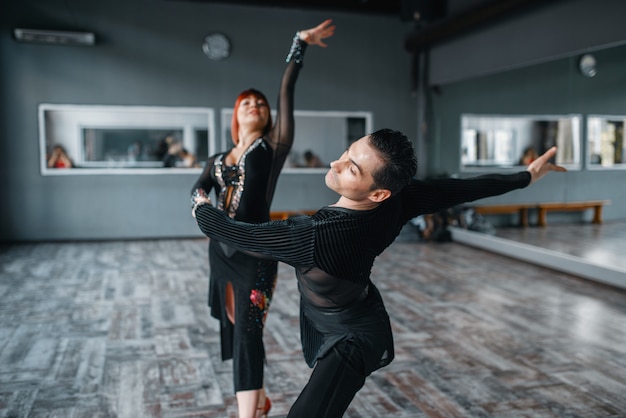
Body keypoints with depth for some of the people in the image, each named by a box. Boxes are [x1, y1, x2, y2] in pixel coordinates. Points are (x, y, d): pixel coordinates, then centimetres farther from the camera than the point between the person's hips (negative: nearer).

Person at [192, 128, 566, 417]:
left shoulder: (319, 236, -43)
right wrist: (527, 175, 7)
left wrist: (204, 209, -7)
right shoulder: (400, 199, -25)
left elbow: (229, 232, -31)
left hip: (351, 338, -8)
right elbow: (463, 188, -11)